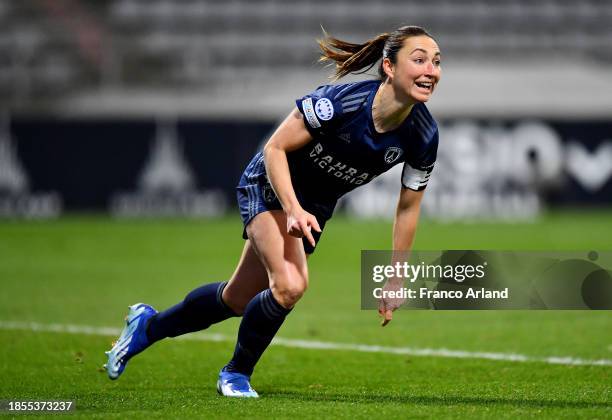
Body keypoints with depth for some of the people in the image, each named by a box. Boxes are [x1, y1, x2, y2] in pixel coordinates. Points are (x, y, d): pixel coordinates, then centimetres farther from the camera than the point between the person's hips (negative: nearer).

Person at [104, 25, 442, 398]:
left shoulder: (424, 135, -18)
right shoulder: (339, 102, -33)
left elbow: (409, 207, -3)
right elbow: (275, 148, -21)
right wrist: (293, 210, -33)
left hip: (316, 207, 6)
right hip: (271, 186, -6)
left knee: (238, 300, 13)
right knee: (289, 284, -28)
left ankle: (149, 325, 40)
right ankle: (236, 373, -2)